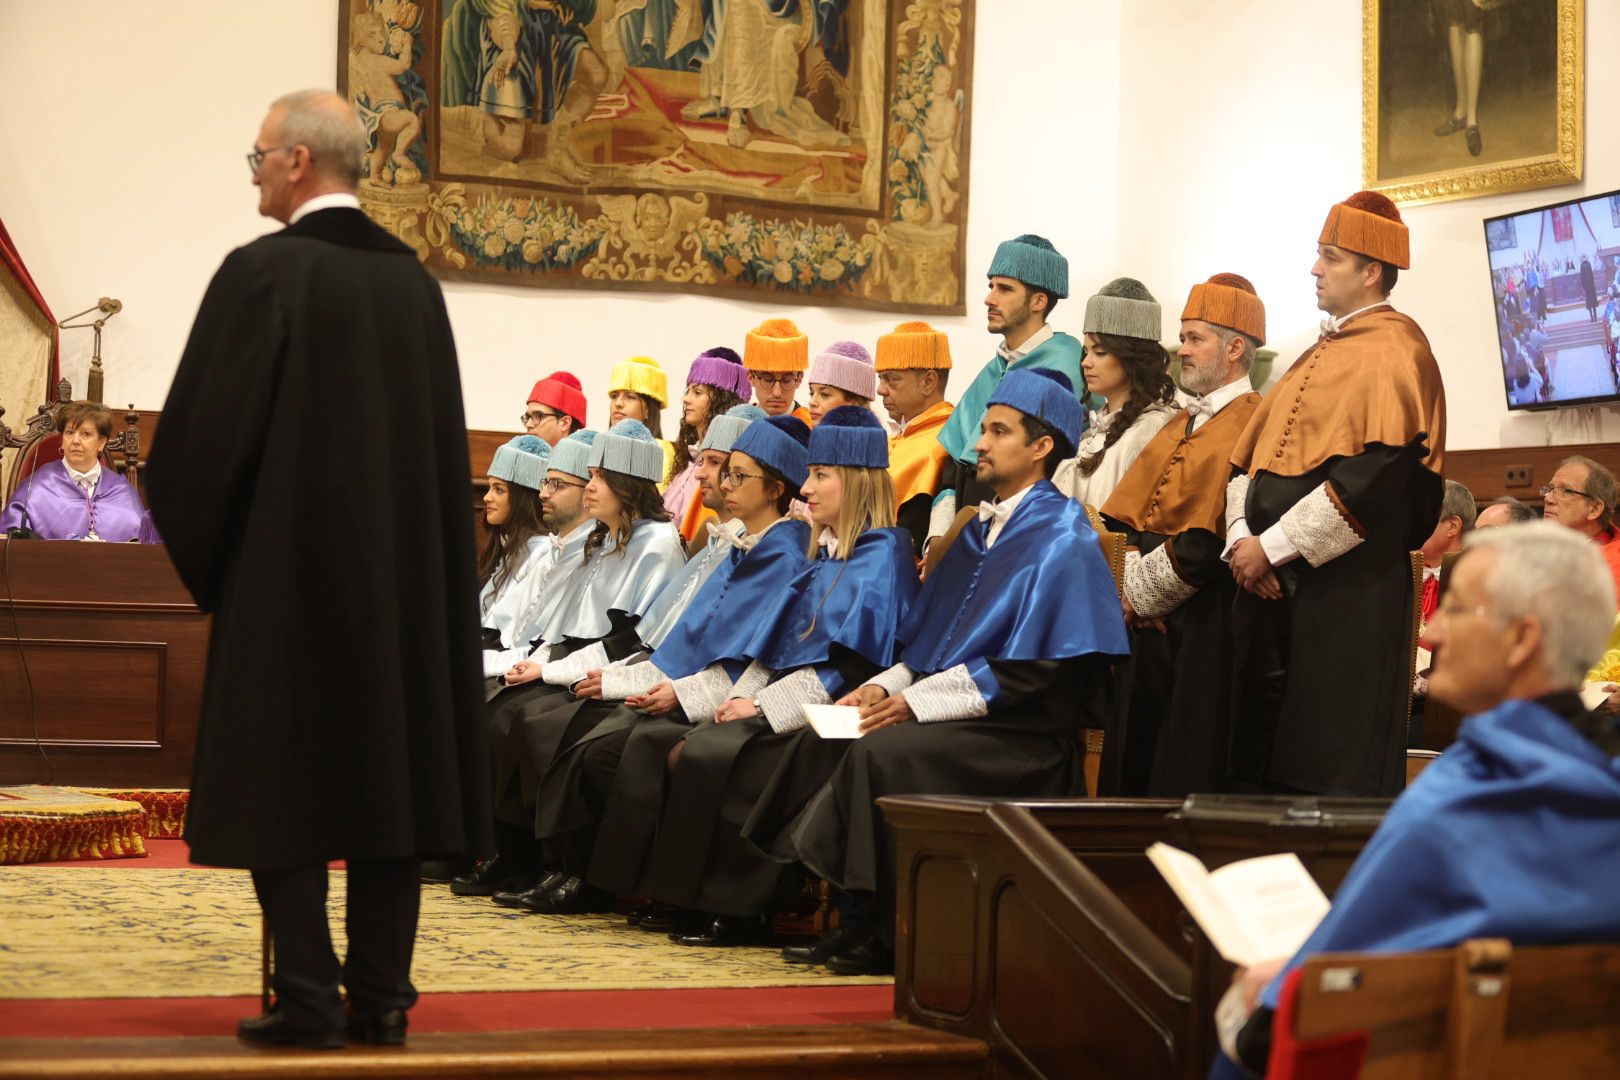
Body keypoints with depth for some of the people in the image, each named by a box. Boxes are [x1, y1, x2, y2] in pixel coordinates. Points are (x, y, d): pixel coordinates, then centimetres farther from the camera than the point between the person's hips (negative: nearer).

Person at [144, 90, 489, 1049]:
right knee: (387, 770, 9)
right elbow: (445, 440, 9)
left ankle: (309, 1000, 0)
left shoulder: (262, 273, -12)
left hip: (286, 573, -5)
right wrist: (403, 546, 16)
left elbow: (200, 434, -11)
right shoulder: (414, 279, 6)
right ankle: (379, 996, 11)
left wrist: (204, 556, 3)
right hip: (401, 573, 6)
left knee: (284, 783, 1)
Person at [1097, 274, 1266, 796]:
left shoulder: (1250, 425, -11)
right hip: (1150, 618, 9)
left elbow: (1210, 540, -19)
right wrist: (1133, 581, -3)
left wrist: (1141, 592, -11)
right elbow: (1128, 514, 15)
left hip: (1203, 626, -9)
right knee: (1136, 763, 10)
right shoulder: (1180, 425, 18)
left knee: (1191, 772, -4)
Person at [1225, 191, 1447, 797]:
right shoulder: (1316, 355, 21)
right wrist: (1242, 538, -2)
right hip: (1273, 587, 8)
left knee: (1334, 768, -5)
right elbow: (1249, 457, 17)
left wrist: (1275, 545, -16)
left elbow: (1376, 474, -18)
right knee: (1270, 765, 9)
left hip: (1346, 593, -8)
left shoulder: (1395, 352, -6)